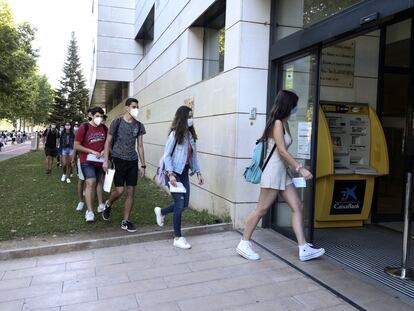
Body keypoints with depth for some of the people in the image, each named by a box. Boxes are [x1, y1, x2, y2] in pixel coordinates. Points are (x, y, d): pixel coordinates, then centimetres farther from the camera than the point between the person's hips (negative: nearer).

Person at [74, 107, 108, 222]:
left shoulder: (104, 128, 3)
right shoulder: (84, 127, -11)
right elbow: (76, 145, -11)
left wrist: (104, 151, -3)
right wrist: (92, 152, -17)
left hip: (100, 161, 5)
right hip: (87, 161, -5)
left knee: (99, 182, 15)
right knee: (91, 183, -17)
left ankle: (101, 204, 31)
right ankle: (90, 211, -16)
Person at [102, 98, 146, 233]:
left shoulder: (139, 125, 7)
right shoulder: (117, 122, -4)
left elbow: (140, 146, 10)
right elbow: (108, 142, 0)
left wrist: (143, 165, 7)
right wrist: (106, 161, -6)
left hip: (133, 161, 4)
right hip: (119, 160, -4)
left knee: (131, 191, 3)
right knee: (119, 190, -8)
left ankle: (125, 221, 14)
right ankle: (108, 205, 27)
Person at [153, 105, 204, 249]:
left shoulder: (190, 135, 8)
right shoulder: (175, 134, -12)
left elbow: (193, 155, 12)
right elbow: (166, 155, -13)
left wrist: (198, 172, 9)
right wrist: (170, 174, -22)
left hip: (184, 172, 7)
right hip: (174, 172, -7)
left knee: (184, 203, 10)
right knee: (179, 204, -4)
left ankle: (161, 211, 37)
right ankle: (178, 238, 10)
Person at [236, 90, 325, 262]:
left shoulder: (284, 123, 14)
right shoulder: (277, 123, -13)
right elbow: (282, 151, -19)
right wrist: (300, 168, -19)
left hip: (283, 172, 10)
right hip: (273, 171, -10)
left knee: (298, 207, 4)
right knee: (261, 209, -2)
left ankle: (304, 249, 8)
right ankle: (244, 244, 11)